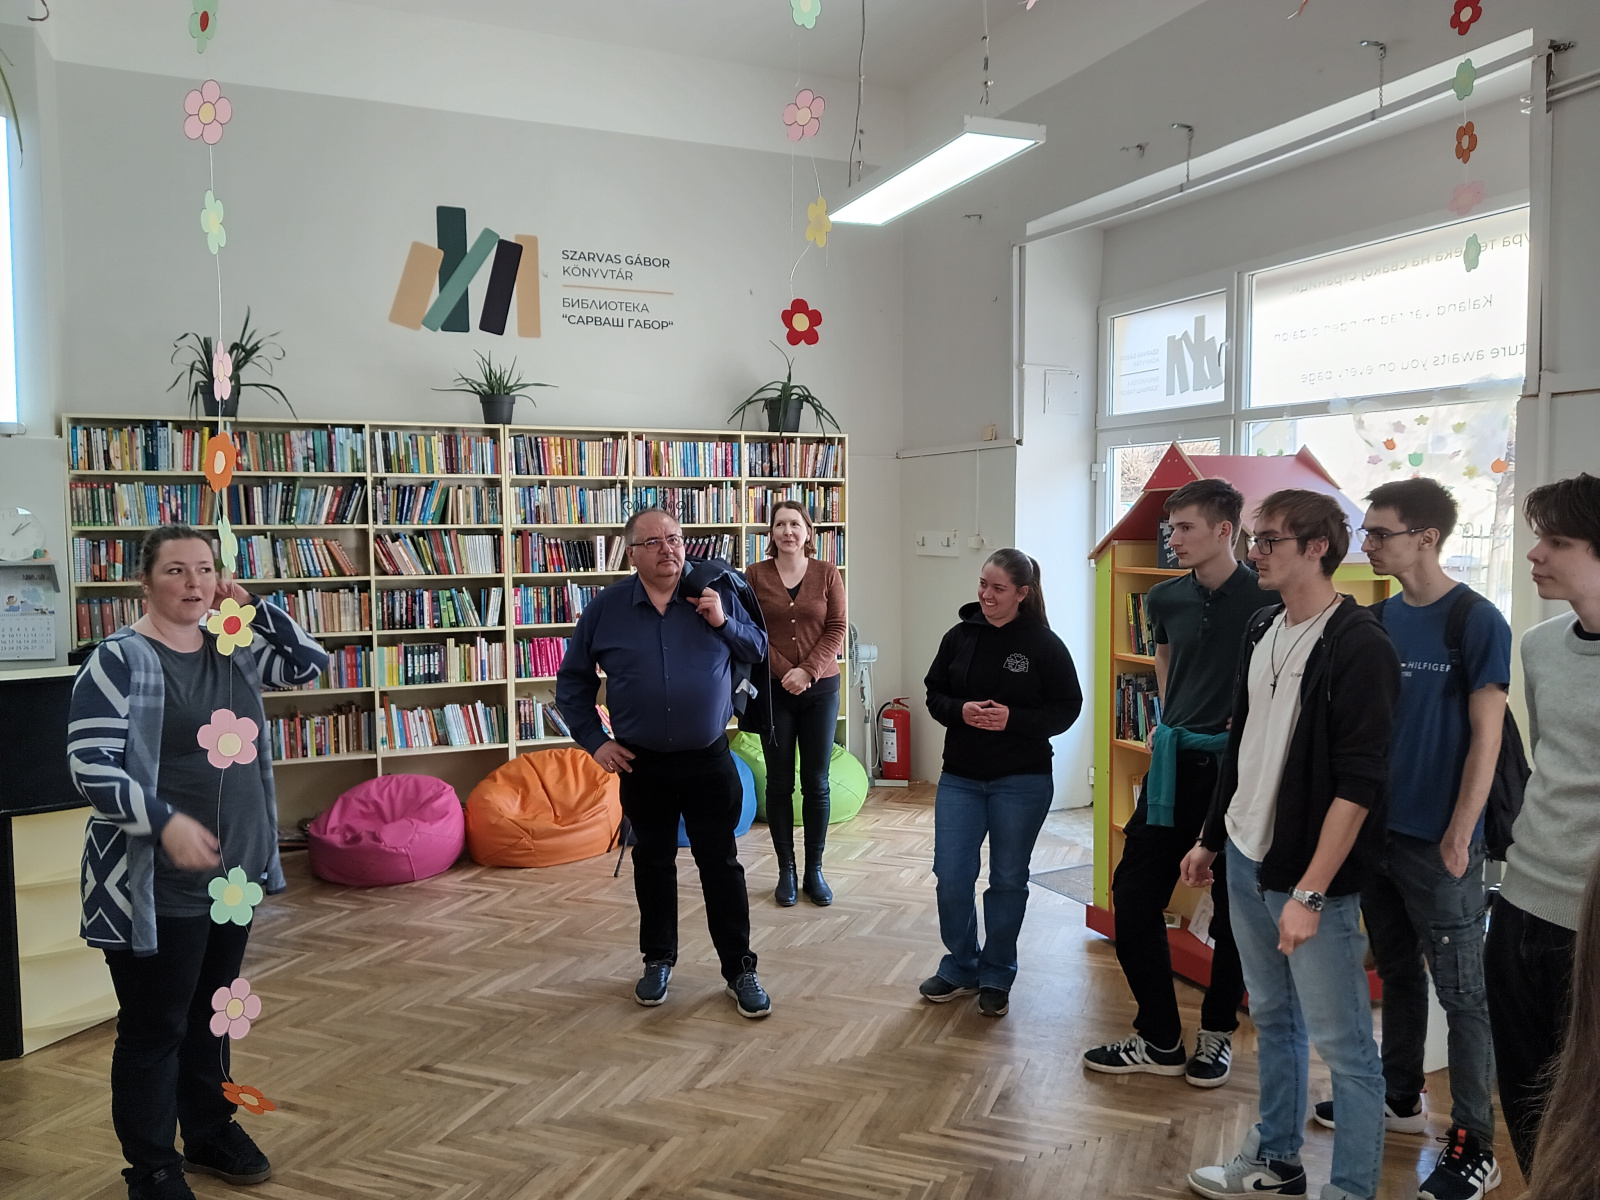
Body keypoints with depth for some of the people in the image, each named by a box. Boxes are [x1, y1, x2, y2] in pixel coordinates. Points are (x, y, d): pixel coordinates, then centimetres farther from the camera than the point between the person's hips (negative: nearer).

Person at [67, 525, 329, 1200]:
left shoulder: (232, 650, 7)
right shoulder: (118, 660, -13)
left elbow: (309, 662, 8)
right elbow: (89, 766, -17)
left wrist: (252, 606, 0)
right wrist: (166, 822, -25)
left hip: (232, 873, 7)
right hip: (156, 885, -6)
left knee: (210, 1014, 20)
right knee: (154, 1029, 6)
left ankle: (209, 1131, 37)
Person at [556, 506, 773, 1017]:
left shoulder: (716, 594, -3)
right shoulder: (605, 609, -2)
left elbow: (759, 651, 3)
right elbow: (571, 682, 6)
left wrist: (723, 622, -14)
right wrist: (594, 740, -1)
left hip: (709, 760, -1)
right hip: (641, 764, 1)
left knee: (721, 864, 5)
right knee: (653, 862, 15)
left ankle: (740, 969, 17)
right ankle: (658, 960, 32)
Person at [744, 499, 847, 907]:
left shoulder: (827, 574, 2)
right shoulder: (755, 575, 0)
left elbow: (837, 629, -3)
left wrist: (808, 670, -14)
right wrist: (785, 672, -13)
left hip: (821, 688, 0)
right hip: (773, 690, 0)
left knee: (816, 783, 5)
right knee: (779, 782, 5)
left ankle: (814, 870, 17)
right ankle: (786, 870, 17)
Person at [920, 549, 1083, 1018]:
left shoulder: (1044, 644, -9)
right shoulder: (960, 637, 0)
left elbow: (1067, 708, -6)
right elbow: (934, 694, 7)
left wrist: (1013, 718, -20)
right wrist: (960, 711, -14)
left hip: (1022, 782, -3)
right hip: (960, 777, 3)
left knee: (1008, 879, 10)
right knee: (951, 876, 3)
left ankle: (996, 977, 27)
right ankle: (961, 966, 25)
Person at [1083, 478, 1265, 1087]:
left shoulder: (1266, 597, -11)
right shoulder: (1166, 598, 4)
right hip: (1176, 764, 5)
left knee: (1234, 911, 9)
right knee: (1133, 896, 4)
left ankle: (1217, 1035, 29)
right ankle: (1159, 1041, 17)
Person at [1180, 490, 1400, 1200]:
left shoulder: (1359, 646, -15)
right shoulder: (1263, 631, 8)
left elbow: (1358, 784, -19)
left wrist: (1311, 893, -21)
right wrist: (1211, 838, 18)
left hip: (1312, 876, -7)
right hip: (1247, 861, 8)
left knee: (1341, 1043, 4)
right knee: (1272, 1018, 19)